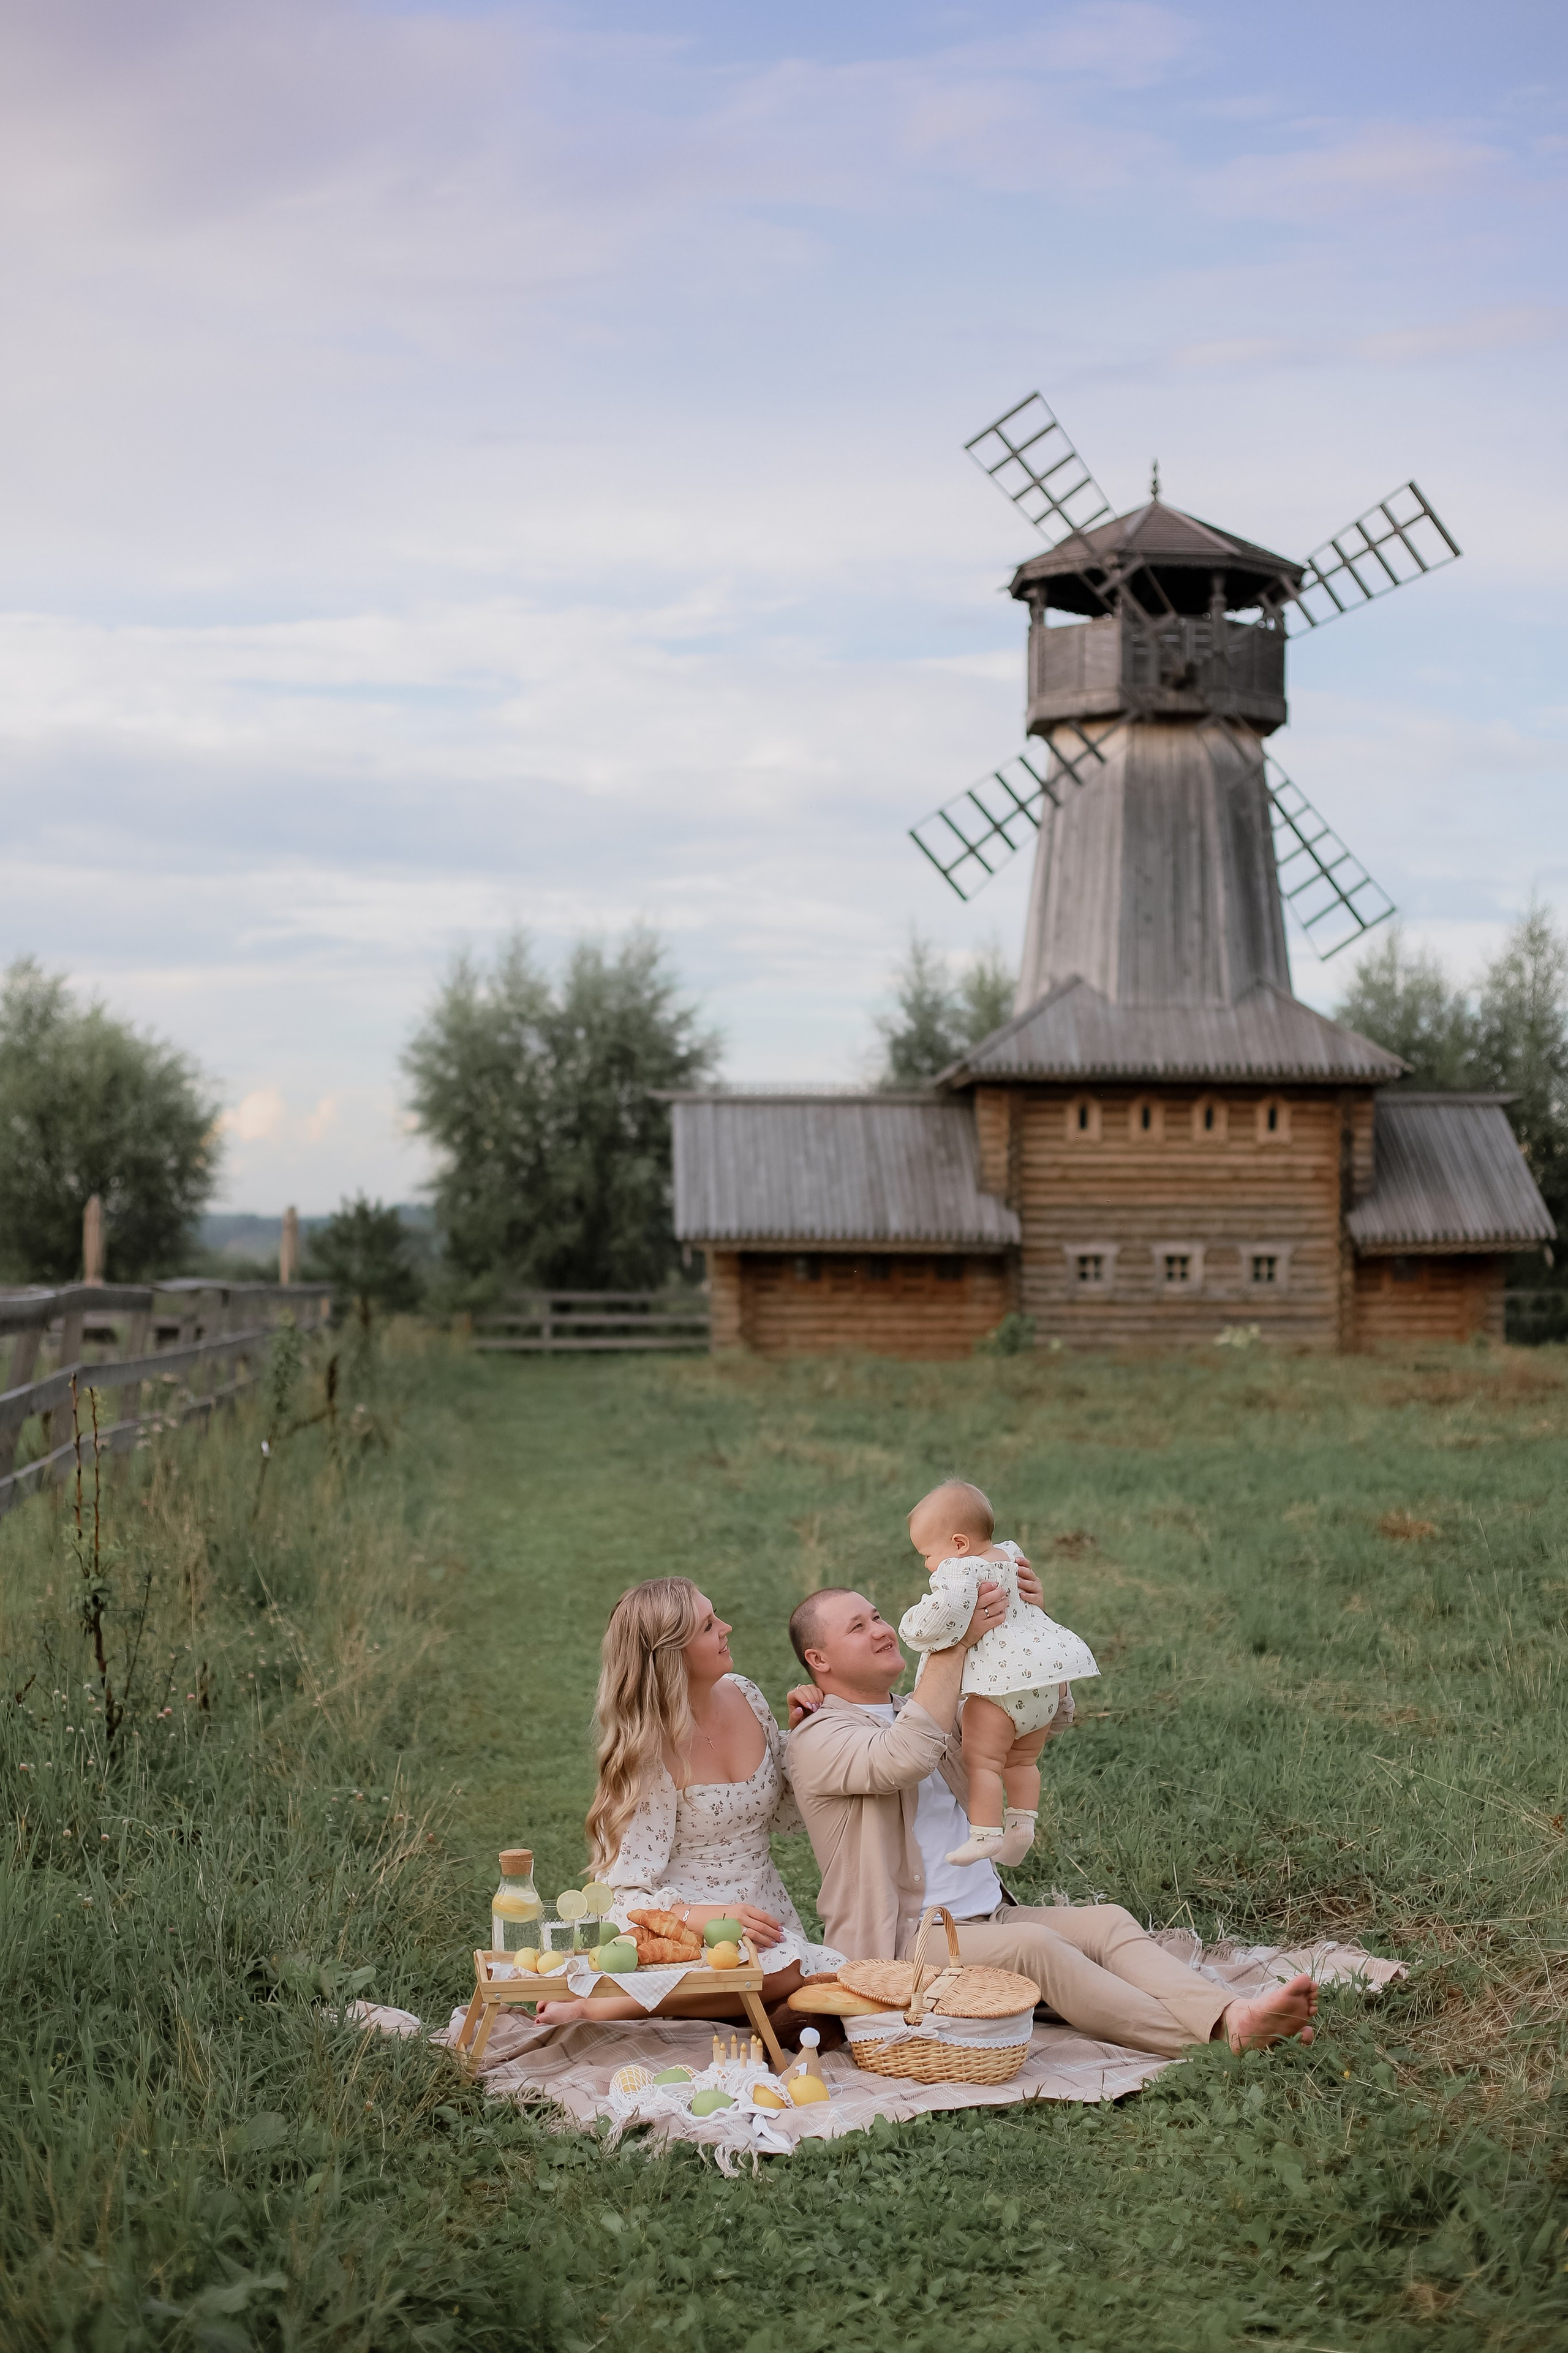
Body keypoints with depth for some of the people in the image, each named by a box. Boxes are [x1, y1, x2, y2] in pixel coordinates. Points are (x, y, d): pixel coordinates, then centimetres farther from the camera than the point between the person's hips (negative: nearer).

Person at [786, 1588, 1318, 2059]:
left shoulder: (921, 1712, 20)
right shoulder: (818, 1738, -6)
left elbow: (1050, 1717, 18)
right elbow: (905, 1759, -29)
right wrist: (955, 1641, -24)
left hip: (989, 1917, 8)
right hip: (906, 1943, -8)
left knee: (1109, 1922, -18)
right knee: (1031, 1944, -33)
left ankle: (1228, 2019, -41)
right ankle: (1204, 2041, -45)